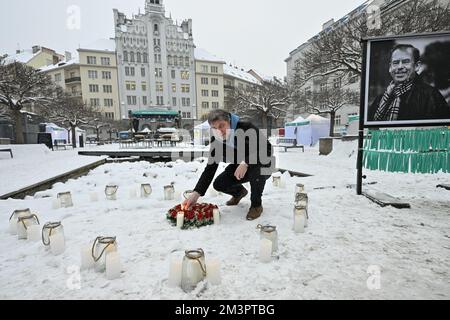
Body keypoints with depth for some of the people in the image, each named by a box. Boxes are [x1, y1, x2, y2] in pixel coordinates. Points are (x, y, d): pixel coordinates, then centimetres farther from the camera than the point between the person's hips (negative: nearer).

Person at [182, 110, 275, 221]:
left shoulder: (246, 128, -29)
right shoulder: (216, 140, -14)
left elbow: (268, 149, -34)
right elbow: (210, 168, -15)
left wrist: (246, 163, -48)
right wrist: (196, 193, -25)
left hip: (263, 166, -5)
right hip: (239, 167, 5)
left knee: (255, 168, -38)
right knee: (219, 184, -12)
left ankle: (257, 205, -11)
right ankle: (239, 192, 24)